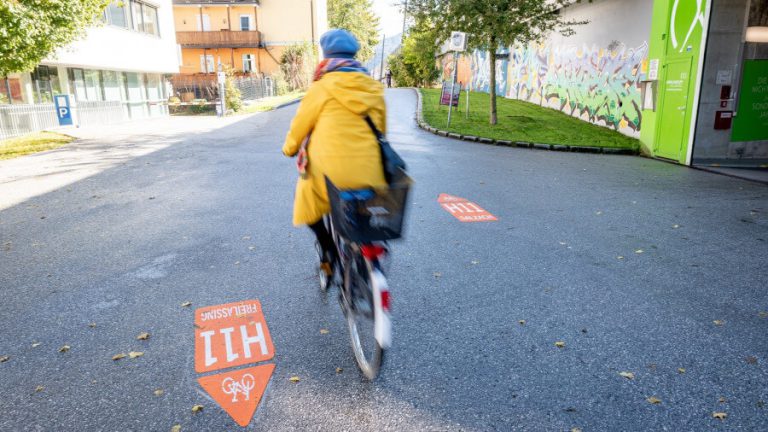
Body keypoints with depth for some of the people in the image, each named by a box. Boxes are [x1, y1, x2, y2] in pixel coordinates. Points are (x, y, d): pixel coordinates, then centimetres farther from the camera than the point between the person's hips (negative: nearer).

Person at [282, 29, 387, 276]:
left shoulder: (322, 87, -1)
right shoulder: (373, 88, 11)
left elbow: (301, 124, 7)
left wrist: (289, 148, 26)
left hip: (332, 169, -4)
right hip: (371, 171, 4)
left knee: (307, 200, 22)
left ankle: (329, 252, 14)